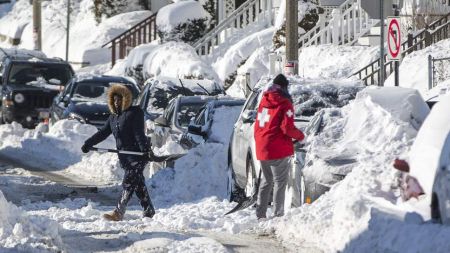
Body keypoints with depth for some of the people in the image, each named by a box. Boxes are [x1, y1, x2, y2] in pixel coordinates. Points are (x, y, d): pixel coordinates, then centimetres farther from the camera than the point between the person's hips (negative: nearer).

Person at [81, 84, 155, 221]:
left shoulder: (134, 113, -6)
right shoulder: (113, 117, 16)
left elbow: (139, 134, -16)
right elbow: (103, 133, 15)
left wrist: (145, 149, -26)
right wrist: (88, 144, 4)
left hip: (137, 155, -8)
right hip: (125, 157, 8)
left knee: (128, 183, -12)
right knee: (138, 184, 10)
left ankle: (118, 213, -19)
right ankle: (149, 211, 16)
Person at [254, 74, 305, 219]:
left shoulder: (264, 101, 13)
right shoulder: (284, 104, -8)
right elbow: (287, 128, -15)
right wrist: (300, 136, 1)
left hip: (262, 150, 7)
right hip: (278, 150, -7)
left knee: (266, 181, 18)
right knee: (280, 182, -2)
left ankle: (260, 214, 18)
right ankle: (278, 214, -6)